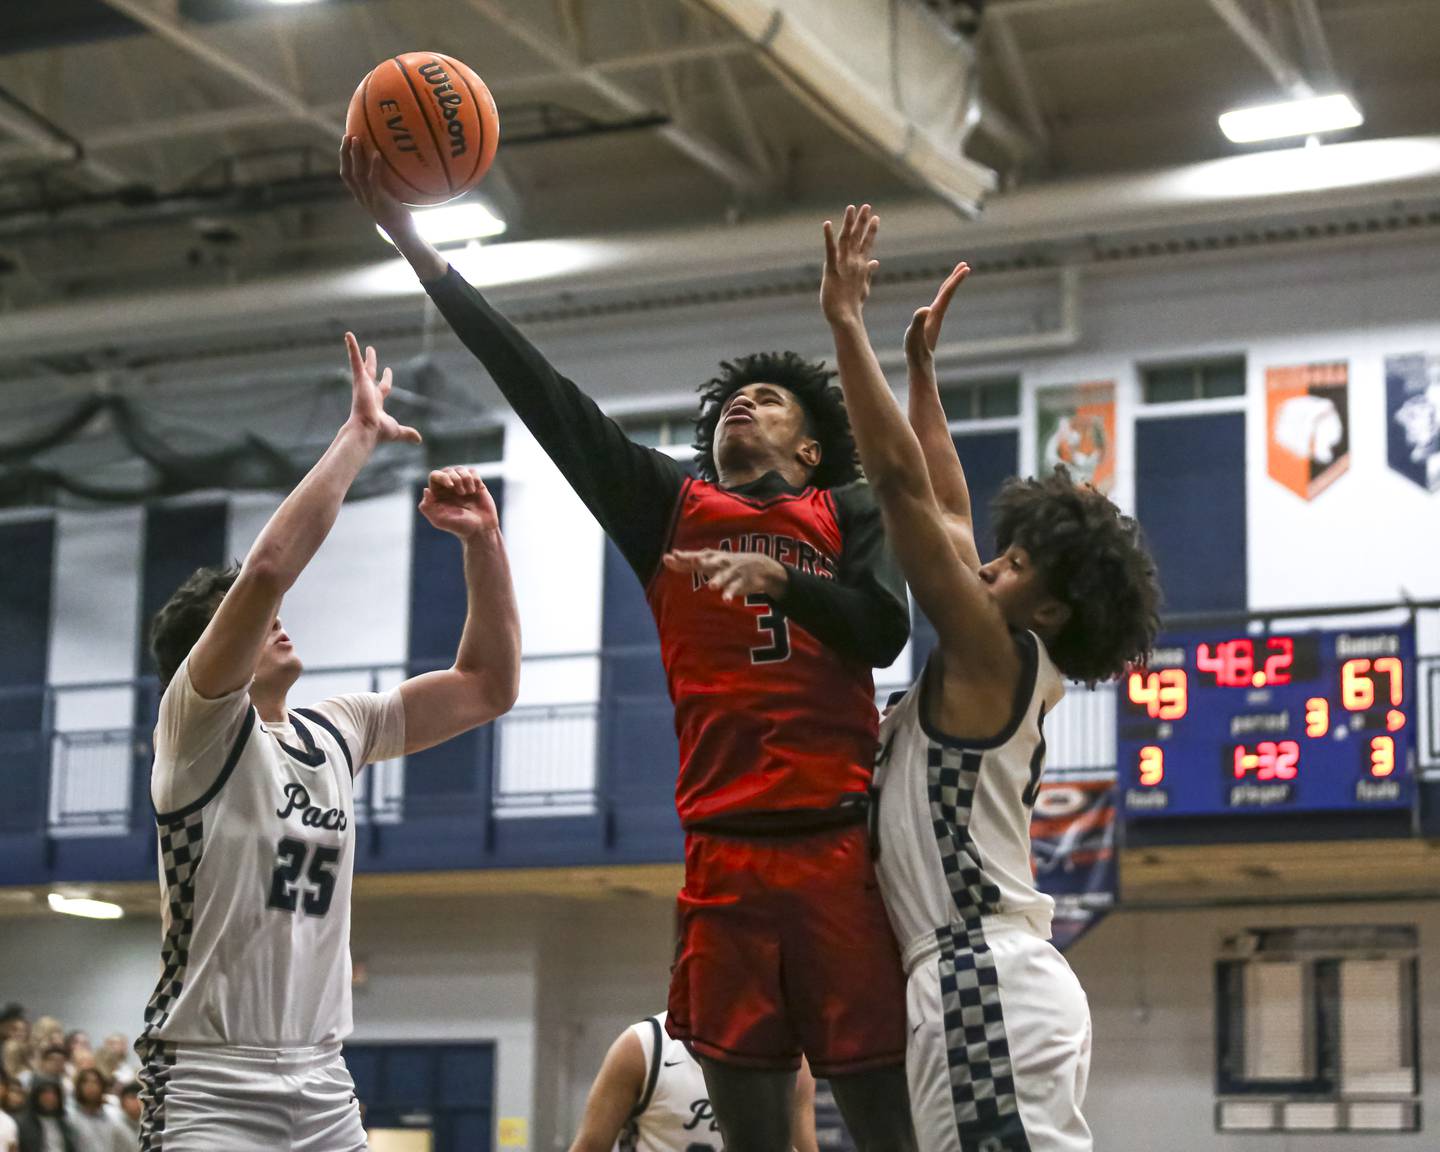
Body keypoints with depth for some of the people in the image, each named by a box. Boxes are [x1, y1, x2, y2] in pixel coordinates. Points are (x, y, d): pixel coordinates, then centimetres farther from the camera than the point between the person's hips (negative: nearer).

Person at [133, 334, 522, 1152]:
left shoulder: (337, 735, 11)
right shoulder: (199, 728, -7)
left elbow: (488, 687, 12)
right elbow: (269, 568, -23)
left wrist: (482, 539, 3)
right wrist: (361, 433, -16)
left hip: (324, 1086, 7)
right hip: (208, 1086, -6)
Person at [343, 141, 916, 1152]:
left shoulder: (850, 514, 14)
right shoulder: (668, 506, 17)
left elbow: (885, 633, -2)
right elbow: (540, 390, 12)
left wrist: (778, 577, -17)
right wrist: (409, 237, 8)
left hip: (842, 844, -2)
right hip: (723, 848, 2)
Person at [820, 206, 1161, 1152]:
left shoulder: (992, 654, -6)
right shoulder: (1006, 666, 18)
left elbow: (902, 481, -12)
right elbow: (947, 507, 28)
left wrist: (847, 321, -8)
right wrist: (921, 365, 29)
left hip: (988, 982, -10)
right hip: (991, 979, 10)